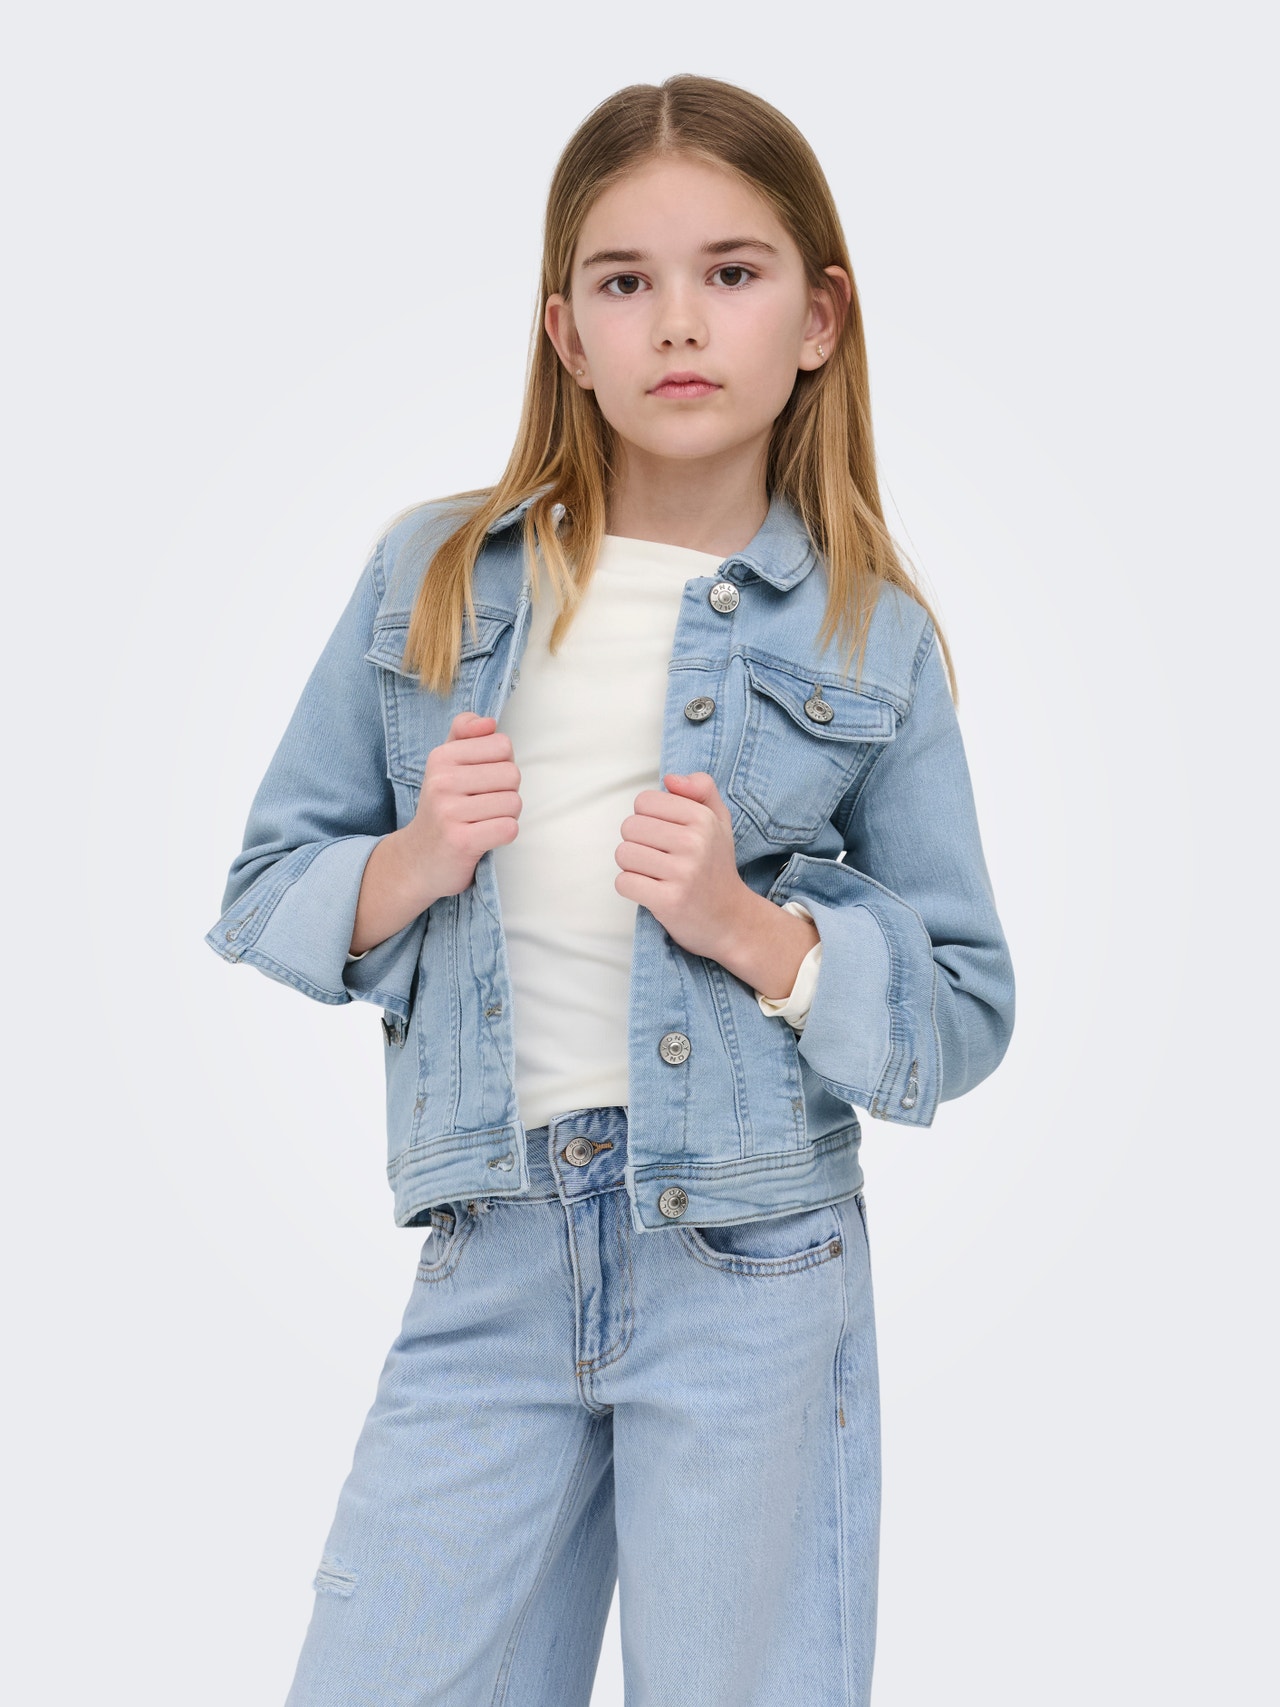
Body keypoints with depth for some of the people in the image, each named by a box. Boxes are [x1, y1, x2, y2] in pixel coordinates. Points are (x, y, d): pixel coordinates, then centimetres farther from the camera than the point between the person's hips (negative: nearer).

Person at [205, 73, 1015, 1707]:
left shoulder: (870, 641, -1)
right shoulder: (430, 577, 4)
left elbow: (964, 1012, 1)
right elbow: (262, 895, 8)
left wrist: (750, 925, -15)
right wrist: (413, 866, -12)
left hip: (751, 1271, -1)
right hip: (490, 1263, 2)